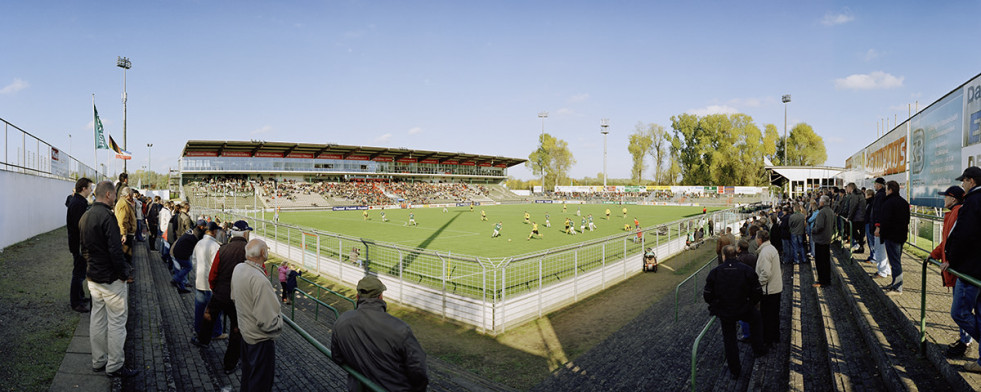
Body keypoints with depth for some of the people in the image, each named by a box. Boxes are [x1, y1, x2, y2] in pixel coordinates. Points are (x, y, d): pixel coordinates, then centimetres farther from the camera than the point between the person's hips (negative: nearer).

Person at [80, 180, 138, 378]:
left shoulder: (85, 216, 8)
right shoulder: (107, 216, -21)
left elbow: (83, 248, 17)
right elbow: (115, 251, -24)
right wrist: (125, 274, -14)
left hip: (93, 277, 9)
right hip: (111, 279, -9)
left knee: (97, 319, 16)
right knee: (116, 322, 1)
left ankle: (98, 361, 27)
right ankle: (114, 366, 9)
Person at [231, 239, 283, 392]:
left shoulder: (238, 268, -5)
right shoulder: (259, 280, -33)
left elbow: (234, 298, 13)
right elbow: (267, 322, -32)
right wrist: (280, 320, -12)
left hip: (245, 331, 9)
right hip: (260, 339, -9)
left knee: (247, 374, 30)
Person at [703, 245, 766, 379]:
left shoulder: (715, 272, -10)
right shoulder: (747, 270, -9)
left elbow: (707, 295, -7)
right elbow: (758, 292, -6)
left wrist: (715, 305, 13)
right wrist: (751, 303, 13)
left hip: (724, 313, 0)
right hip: (744, 310, 1)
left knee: (729, 340, 15)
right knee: (756, 318, 34)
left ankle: (735, 371, 23)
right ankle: (758, 349, 42)